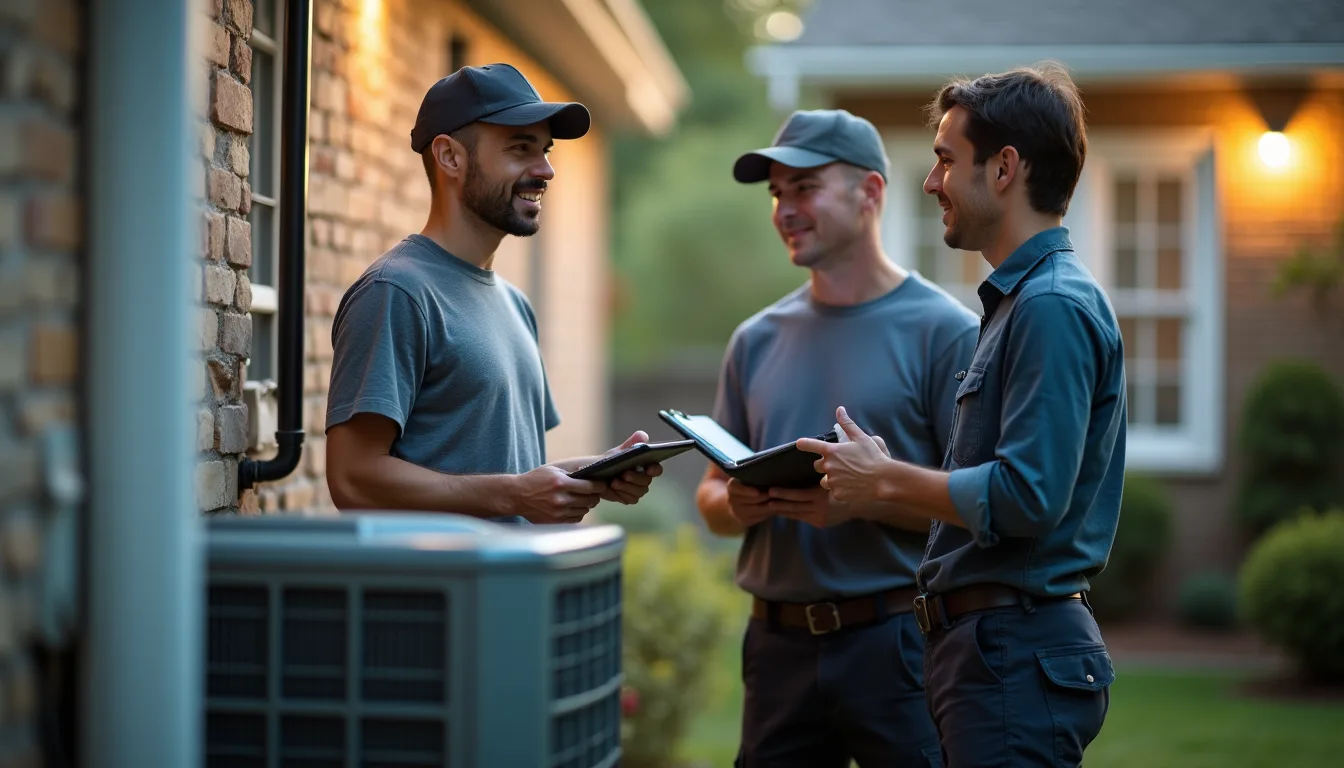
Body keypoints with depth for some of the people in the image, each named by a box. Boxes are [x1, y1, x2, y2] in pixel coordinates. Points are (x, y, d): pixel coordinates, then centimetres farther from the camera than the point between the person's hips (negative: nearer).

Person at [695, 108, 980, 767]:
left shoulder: (941, 331, -4)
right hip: (779, 645, 5)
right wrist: (738, 504, -7)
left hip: (897, 640, -5)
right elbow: (712, 497, 16)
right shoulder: (758, 340, 13)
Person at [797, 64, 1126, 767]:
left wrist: (885, 480, -11)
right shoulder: (1018, 300, 19)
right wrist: (870, 485, 13)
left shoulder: (1054, 307, -15)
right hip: (992, 645, 10)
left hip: (1018, 655, -10)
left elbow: (1025, 497, -24)